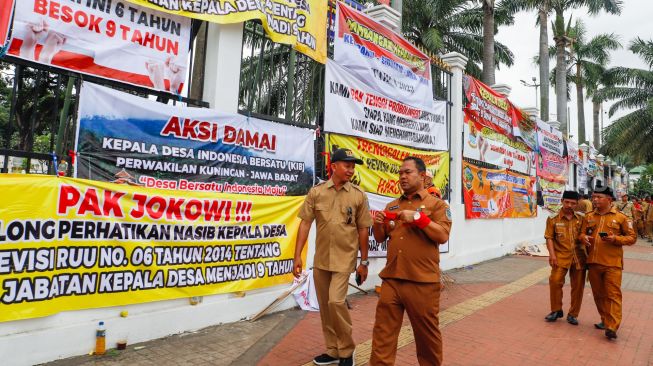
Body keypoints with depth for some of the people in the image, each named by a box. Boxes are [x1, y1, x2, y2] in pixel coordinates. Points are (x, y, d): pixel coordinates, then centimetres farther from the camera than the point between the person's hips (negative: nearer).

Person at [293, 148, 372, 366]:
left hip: (345, 259, -3)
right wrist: (297, 256, -4)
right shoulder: (316, 192, -1)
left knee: (336, 301, -14)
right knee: (324, 307, 11)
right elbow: (305, 224, 0)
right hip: (321, 259, 3)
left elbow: (363, 230, 1)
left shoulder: (358, 195, -3)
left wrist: (364, 262, 2)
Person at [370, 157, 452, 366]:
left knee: (426, 332, 13)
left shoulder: (436, 204, 0)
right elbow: (380, 238, 15)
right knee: (383, 331, 5)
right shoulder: (392, 206, 14)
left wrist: (418, 218, -19)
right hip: (391, 279, 4)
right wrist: (377, 225, -5)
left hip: (422, 281, -4)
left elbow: (443, 236, -11)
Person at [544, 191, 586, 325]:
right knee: (555, 281, -13)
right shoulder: (553, 218, -1)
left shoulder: (581, 218, 7)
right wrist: (552, 254, -11)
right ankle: (556, 310, 6)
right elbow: (549, 238, -2)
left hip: (579, 256, 3)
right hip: (561, 256, -2)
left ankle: (573, 314, 21)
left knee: (578, 286, 7)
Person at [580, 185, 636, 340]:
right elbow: (582, 233, 18)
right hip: (593, 262, 5)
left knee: (613, 294, -5)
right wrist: (583, 237, -5)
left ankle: (612, 327, -4)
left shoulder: (620, 217, -1)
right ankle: (605, 320, 28)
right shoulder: (589, 217, 10)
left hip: (612, 263, -4)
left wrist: (615, 239, -16)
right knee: (598, 294, 13)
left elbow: (632, 237, 1)